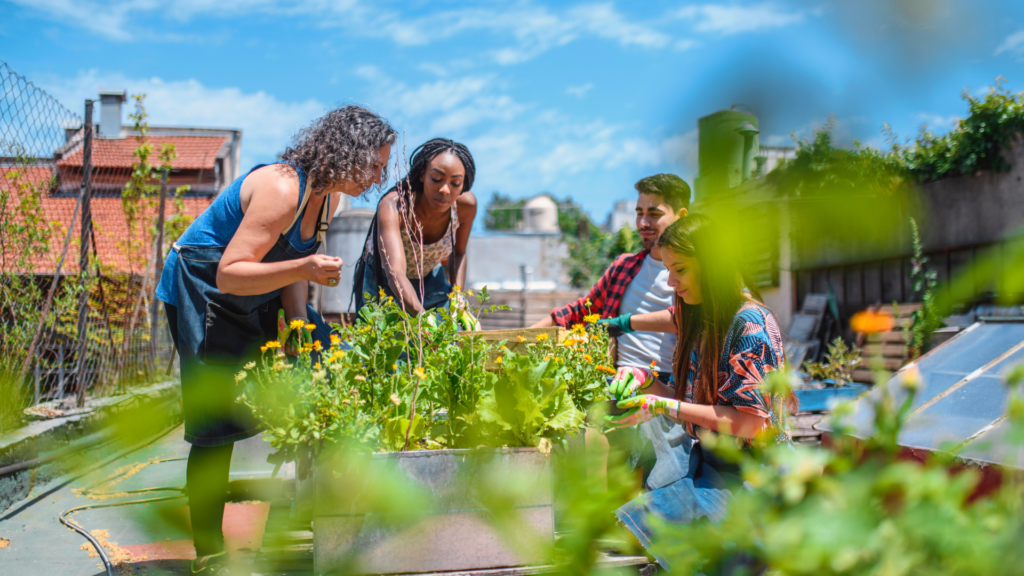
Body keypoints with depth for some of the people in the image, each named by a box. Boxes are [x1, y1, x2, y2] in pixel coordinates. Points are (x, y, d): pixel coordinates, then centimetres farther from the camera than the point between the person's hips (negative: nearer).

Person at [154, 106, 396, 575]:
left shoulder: (327, 197, -2)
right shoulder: (282, 189, -30)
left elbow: (292, 266, 4)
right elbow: (229, 274, -32)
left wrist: (300, 322, -10)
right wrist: (302, 268, -43)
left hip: (258, 294, 9)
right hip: (201, 292, -9)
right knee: (217, 421, -9)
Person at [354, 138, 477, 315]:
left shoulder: (466, 205, -23)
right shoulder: (393, 206, -37)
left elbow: (459, 253, -1)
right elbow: (395, 275, -49)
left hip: (429, 278, 3)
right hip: (381, 279, -3)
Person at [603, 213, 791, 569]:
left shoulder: (751, 323, -14)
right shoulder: (700, 320, 11)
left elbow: (751, 423, -18)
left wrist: (664, 408, -20)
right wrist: (646, 382, 1)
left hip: (746, 475, -8)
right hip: (701, 457, 8)